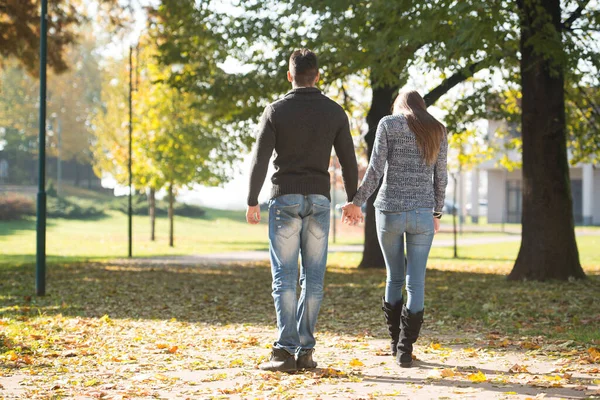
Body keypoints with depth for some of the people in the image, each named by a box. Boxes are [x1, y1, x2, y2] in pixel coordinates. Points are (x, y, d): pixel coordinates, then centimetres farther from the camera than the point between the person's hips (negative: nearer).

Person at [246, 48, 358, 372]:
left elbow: (260, 159, -7)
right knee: (313, 276, 6)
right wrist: (353, 200, 18)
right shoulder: (334, 112, 4)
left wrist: (252, 201, 0)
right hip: (319, 200, 2)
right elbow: (348, 160, 7)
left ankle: (286, 351, -9)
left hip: (285, 199, -2)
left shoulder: (276, 110, -3)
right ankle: (305, 349, 5)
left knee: (284, 276, -2)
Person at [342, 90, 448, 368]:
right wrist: (436, 213, 21)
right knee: (416, 282, 4)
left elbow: (375, 169, -7)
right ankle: (405, 350, -2)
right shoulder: (437, 131, 9)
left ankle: (396, 342, 24)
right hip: (422, 212, 1)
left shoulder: (388, 124, 1)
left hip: (389, 210, -1)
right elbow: (440, 177, 11)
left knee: (394, 277, 16)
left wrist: (357, 202, 1)